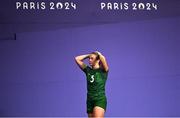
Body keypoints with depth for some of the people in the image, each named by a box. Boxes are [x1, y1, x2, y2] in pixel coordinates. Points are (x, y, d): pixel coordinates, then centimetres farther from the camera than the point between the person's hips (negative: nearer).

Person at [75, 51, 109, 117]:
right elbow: (77, 59, 10)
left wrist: (99, 54, -1)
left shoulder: (103, 70, -3)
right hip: (90, 100, 6)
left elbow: (103, 58, -21)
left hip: (100, 100, -6)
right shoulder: (88, 70, 10)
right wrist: (88, 55, 11)